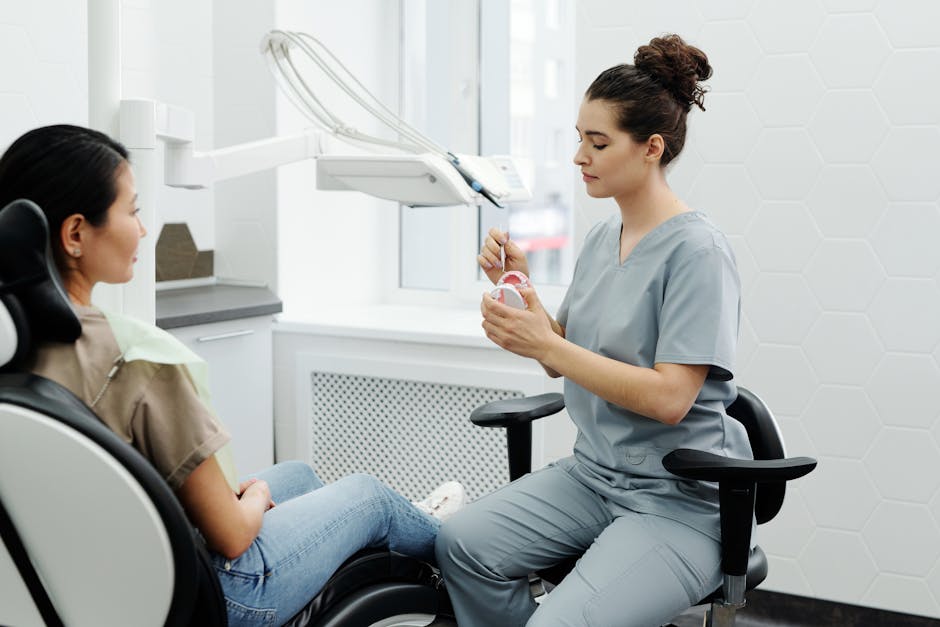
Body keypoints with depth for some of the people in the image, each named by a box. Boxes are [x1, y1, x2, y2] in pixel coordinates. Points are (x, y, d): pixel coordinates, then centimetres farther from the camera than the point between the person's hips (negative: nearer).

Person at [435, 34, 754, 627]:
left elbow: (669, 398, -21)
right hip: (593, 473, 7)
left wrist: (546, 345, -21)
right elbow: (563, 358, 14)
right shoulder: (603, 237, 9)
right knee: (461, 544, -15)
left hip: (679, 502, -7)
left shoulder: (697, 250, -15)